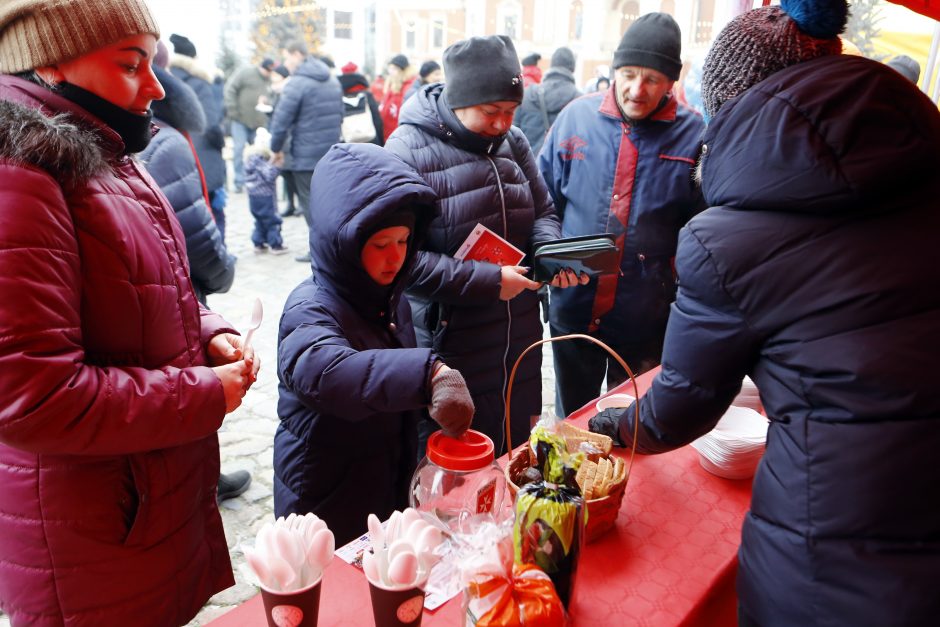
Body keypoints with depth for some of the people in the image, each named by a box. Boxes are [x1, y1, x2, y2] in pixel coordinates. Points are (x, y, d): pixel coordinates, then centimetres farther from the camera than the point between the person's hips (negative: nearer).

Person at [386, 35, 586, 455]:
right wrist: (487, 281, -22)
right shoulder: (407, 152, -15)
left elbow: (542, 212, 12)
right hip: (447, 344, -6)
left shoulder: (512, 141, 4)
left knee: (516, 456, 22)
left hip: (518, 341, 6)